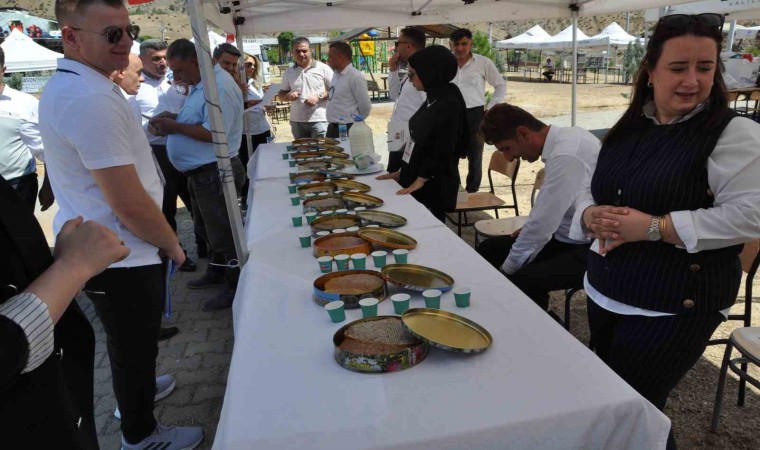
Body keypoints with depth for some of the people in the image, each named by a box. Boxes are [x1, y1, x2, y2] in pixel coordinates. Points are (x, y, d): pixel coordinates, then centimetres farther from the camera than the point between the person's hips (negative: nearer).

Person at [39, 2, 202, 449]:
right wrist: (173, 245, -10)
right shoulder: (91, 98, -26)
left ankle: (138, 389, 54)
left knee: (128, 344, 29)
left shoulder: (65, 87, 8)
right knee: (136, 349, 12)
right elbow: (130, 205, -27)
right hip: (120, 259, -9)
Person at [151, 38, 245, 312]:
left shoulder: (219, 87, -20)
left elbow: (215, 134, -26)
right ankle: (216, 272, 39)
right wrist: (174, 120, 5)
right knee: (207, 229, 22)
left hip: (214, 173, -10)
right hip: (201, 172, 10)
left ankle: (235, 287, 14)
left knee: (223, 233, 0)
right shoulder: (202, 84, 12)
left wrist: (176, 127, -18)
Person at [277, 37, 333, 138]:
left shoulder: (323, 68, -1)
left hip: (319, 120, -4)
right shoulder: (288, 72, 11)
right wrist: (289, 95, -8)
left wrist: (319, 96, -16)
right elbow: (281, 95, 15)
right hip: (297, 121, 4)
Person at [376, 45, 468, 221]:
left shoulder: (449, 104, -18)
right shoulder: (432, 99, 9)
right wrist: (402, 172, 14)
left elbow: (443, 152, -21)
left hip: (434, 185, -8)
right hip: (414, 177, 8)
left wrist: (420, 181, -17)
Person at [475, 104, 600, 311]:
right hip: (570, 235, 9)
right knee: (489, 250, 7)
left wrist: (506, 270, -15)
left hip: (591, 249, -9)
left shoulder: (566, 156, -27)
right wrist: (531, 227, 7)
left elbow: (542, 225, -25)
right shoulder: (564, 136, 1)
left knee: (517, 282, -31)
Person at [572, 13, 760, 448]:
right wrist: (592, 216, -12)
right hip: (605, 295, 7)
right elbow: (591, 191, 11)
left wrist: (654, 227, -24)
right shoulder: (628, 129, 7)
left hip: (675, 309, -6)